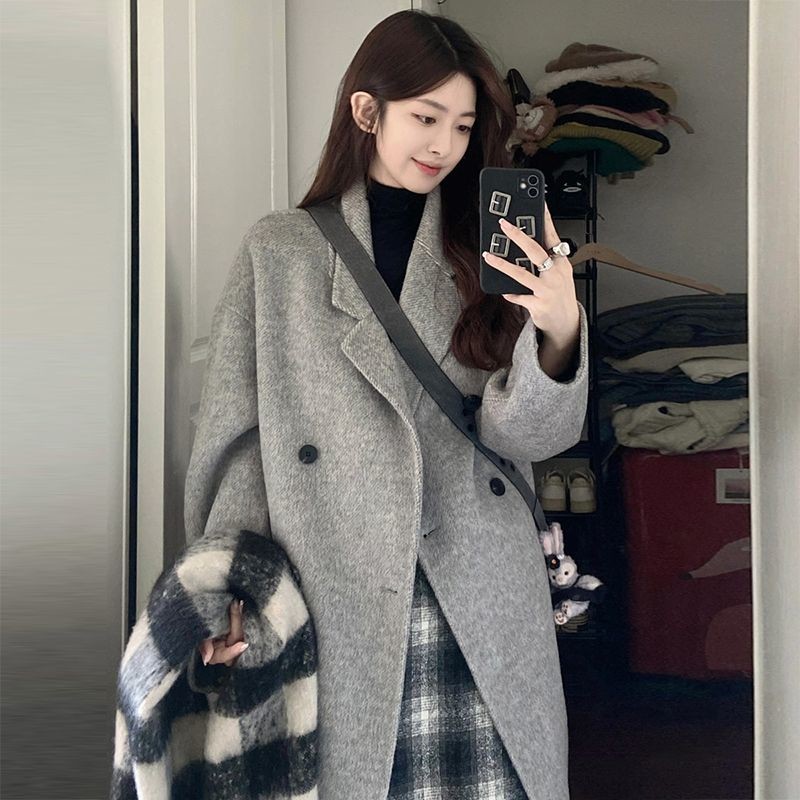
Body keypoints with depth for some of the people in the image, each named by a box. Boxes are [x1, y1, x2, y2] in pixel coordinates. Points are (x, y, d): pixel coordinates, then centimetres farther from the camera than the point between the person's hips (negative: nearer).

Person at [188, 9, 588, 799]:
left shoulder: (493, 254, 8)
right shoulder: (276, 251, 5)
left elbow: (525, 432, -2)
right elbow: (236, 434, 3)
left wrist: (559, 330, -20)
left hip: (484, 616, 1)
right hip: (336, 609, -1)